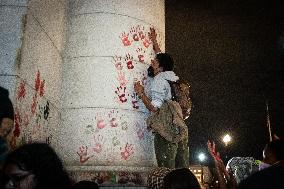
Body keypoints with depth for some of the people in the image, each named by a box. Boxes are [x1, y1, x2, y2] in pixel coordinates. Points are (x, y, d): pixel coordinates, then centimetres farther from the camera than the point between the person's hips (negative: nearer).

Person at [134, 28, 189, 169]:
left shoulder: (159, 80, -5)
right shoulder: (169, 77, 16)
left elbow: (155, 108, -14)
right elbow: (163, 59, 36)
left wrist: (141, 93, -3)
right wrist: (154, 42, 44)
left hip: (166, 130, -8)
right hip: (181, 130, 8)